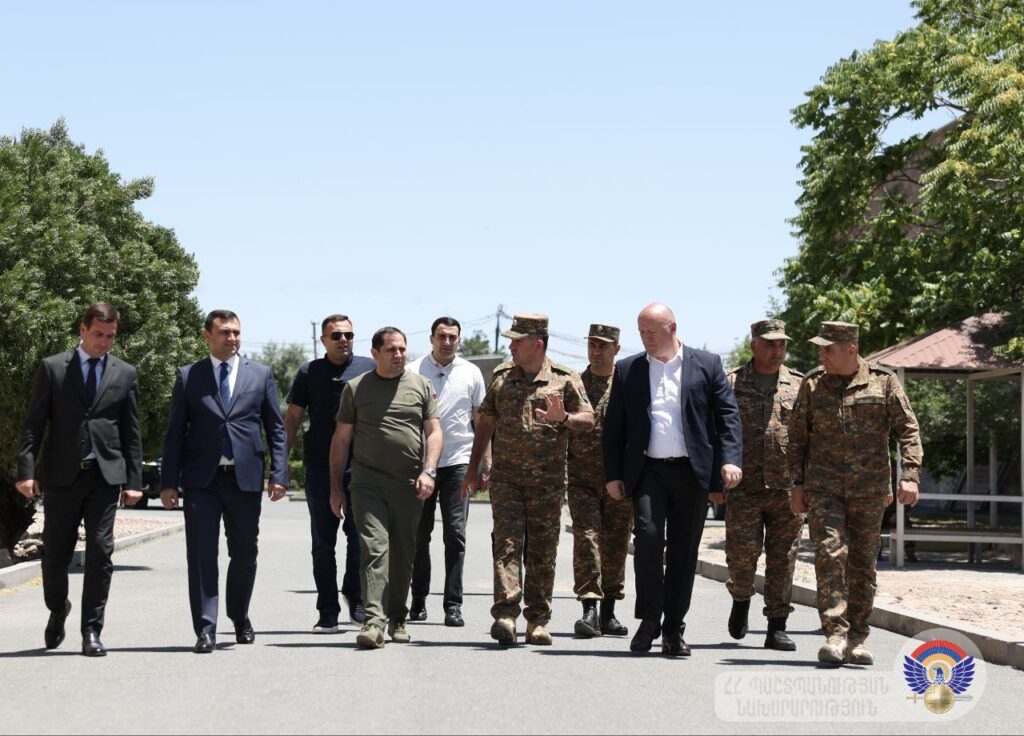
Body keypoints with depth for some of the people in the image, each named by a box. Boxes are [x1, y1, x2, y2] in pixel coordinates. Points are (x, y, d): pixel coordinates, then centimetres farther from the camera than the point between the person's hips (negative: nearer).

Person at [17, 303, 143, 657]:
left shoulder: (125, 374, 8)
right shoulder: (52, 368, 4)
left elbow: (131, 432, 9)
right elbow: (33, 424, 1)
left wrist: (133, 480, 2)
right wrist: (27, 470, -8)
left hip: (106, 475, 1)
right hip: (61, 474, -1)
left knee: (100, 552, -4)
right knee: (55, 552, 6)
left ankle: (91, 631, 2)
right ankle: (58, 610, 33)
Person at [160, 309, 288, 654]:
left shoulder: (261, 375, 9)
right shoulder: (188, 377, 7)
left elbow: (276, 429, 8)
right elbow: (175, 432, 6)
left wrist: (279, 475, -2)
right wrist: (169, 481, -1)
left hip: (245, 478, 1)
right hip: (201, 479, -1)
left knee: (245, 554, 9)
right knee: (202, 555, -4)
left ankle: (239, 618, 31)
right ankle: (206, 629, 0)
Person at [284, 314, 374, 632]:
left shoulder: (369, 368, 6)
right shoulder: (309, 372, 7)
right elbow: (292, 417, 9)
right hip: (319, 467, 1)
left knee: (360, 534, -3)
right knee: (323, 541, 4)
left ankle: (355, 595, 20)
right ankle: (328, 612, 11)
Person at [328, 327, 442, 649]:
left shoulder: (421, 386, 10)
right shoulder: (356, 388, 7)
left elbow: (434, 432, 8)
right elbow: (341, 439, 8)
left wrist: (428, 471, -8)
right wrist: (336, 488, 5)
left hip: (410, 485, 2)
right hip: (368, 481, -2)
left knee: (403, 554, 8)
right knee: (374, 549, -13)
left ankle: (397, 619, 21)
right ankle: (374, 621, -19)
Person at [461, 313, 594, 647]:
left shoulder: (565, 379, 2)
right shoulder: (501, 376, 11)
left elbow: (588, 420, -2)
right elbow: (485, 422, 17)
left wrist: (563, 418, -24)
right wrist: (473, 467, 14)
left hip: (548, 481, -1)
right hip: (506, 478, 1)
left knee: (542, 553, 4)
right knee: (507, 544, -11)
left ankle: (538, 621, 13)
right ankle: (505, 614, -18)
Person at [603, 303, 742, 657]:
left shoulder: (707, 364, 6)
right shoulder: (627, 370, 10)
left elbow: (728, 414, 3)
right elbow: (614, 426, 11)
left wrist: (731, 460, -11)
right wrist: (613, 474, 4)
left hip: (693, 471, 0)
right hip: (648, 470, 0)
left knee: (684, 551, 3)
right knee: (647, 535, -17)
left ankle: (673, 629, 13)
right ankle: (649, 620, -3)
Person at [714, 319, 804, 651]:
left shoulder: (799, 385, 9)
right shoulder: (731, 383, 5)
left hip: (787, 488, 1)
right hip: (743, 488, -1)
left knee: (783, 560, 2)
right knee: (742, 552, -5)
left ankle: (777, 628, 10)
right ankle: (741, 598, 25)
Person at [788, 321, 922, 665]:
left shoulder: (883, 381, 0)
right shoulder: (813, 384, 4)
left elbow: (908, 430, 1)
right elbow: (798, 436, 10)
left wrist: (909, 475, -9)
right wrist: (797, 484, 6)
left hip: (870, 489, 0)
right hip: (824, 485, 0)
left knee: (863, 563, 5)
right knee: (830, 553, -15)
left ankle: (857, 640, 14)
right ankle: (835, 634, -14)